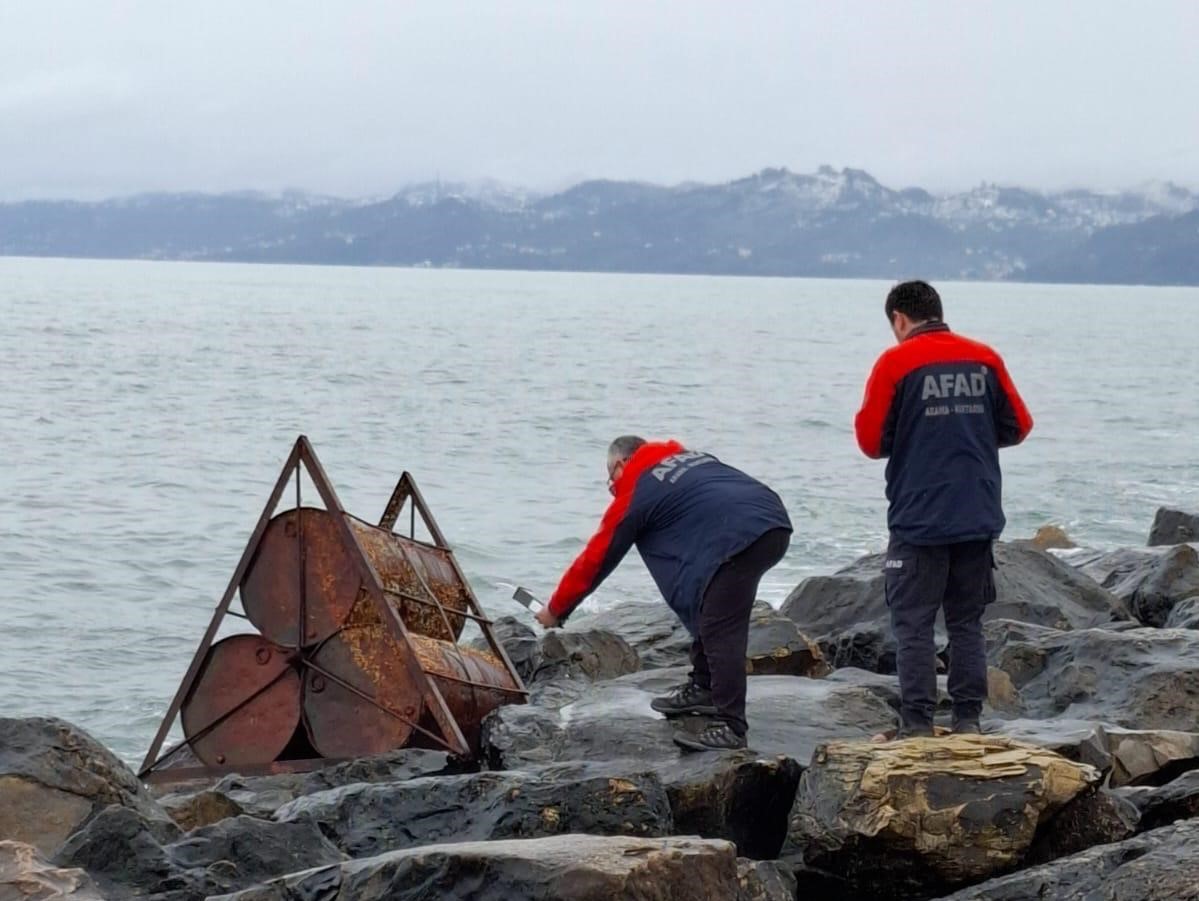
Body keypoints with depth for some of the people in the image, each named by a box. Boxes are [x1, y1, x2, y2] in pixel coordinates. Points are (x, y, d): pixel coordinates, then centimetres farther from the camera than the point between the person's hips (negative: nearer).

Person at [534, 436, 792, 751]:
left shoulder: (635, 492, 10)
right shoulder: (692, 457, 29)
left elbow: (596, 558, 17)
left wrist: (555, 610, 27)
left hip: (737, 539, -9)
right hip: (775, 526, 9)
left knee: (721, 633, -8)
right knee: (711, 615, 23)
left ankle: (730, 727, -12)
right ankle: (704, 688, 30)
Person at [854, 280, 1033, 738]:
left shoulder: (896, 362, -7)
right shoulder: (985, 359, 5)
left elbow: (871, 440, -5)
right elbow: (1018, 425, 10)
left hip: (918, 519, -4)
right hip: (978, 518, 4)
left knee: (914, 624, 2)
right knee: (967, 622, 12)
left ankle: (917, 724, -1)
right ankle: (968, 721, 11)